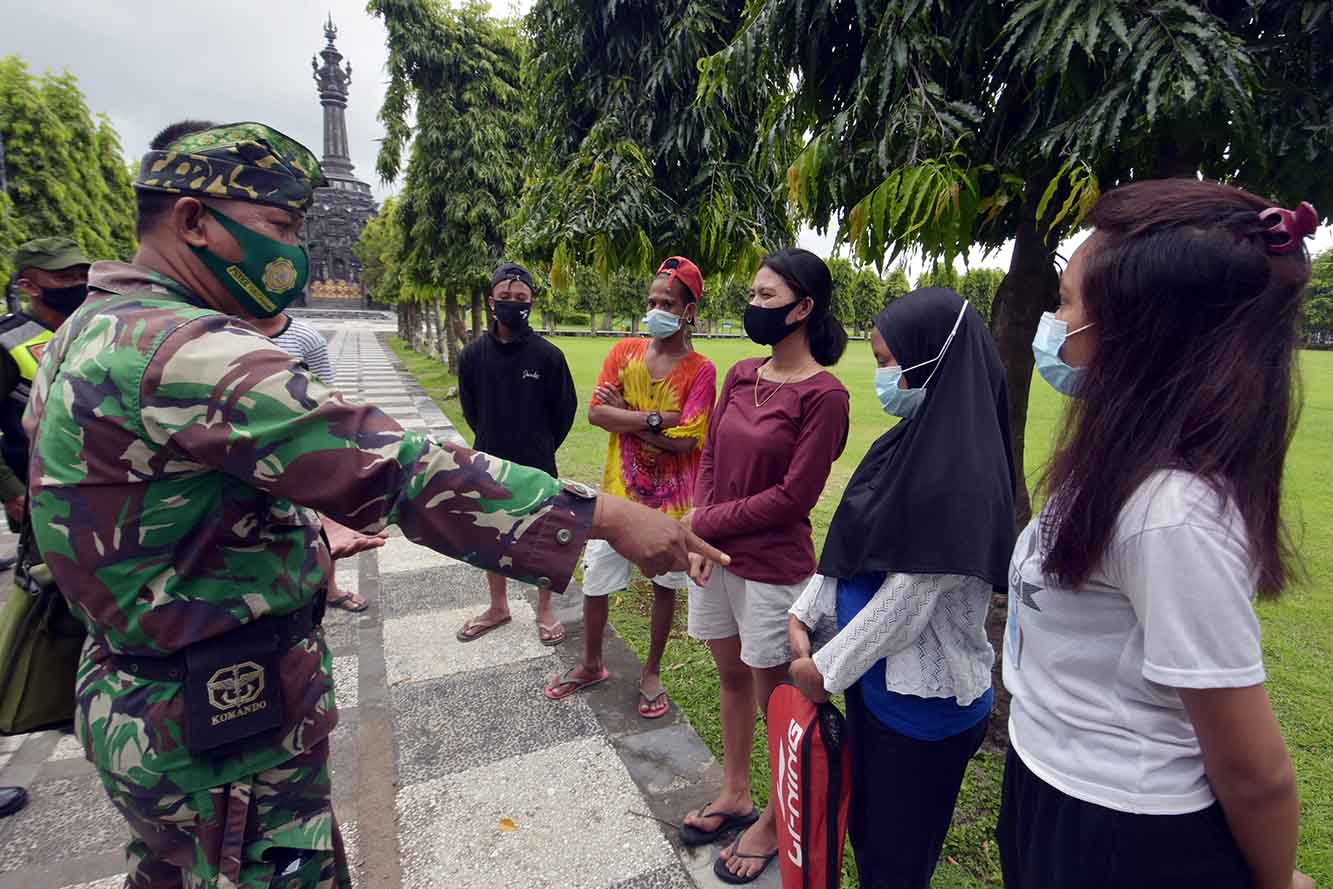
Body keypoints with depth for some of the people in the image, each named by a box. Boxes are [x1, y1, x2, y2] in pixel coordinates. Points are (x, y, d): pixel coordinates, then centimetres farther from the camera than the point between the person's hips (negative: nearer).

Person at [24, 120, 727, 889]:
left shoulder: (99, 329, 7)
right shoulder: (183, 349, -28)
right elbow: (399, 468, -37)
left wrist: (300, 538, 17)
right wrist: (608, 516, -35)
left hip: (146, 699, 10)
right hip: (230, 733, -10)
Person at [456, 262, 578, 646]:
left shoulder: (548, 355, -11)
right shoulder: (474, 354, -4)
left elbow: (565, 408, 0)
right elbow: (470, 407, 10)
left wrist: (541, 448, 7)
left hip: (537, 467, -3)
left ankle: (545, 610, 29)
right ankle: (498, 607, 36)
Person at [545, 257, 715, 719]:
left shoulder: (701, 370, -10)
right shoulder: (624, 352, -1)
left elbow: (683, 441, -19)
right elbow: (596, 413, -12)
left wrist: (624, 415, -14)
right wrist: (656, 418, -20)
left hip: (672, 499, -2)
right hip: (618, 492, 3)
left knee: (665, 585, 14)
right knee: (594, 582, 12)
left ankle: (652, 672, 36)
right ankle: (592, 665, 37)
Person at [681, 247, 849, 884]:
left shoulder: (822, 394, -15)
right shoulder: (740, 375, 4)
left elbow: (792, 496, -17)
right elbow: (710, 459, 6)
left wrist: (705, 522, -11)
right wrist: (695, 538, -7)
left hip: (773, 568, -6)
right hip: (713, 556, 6)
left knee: (775, 697, 13)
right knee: (731, 678, 21)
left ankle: (775, 820, 37)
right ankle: (734, 796, 44)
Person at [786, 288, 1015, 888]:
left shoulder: (957, 472, -26)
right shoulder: (911, 439, 1)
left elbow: (907, 600, -24)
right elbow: (853, 545, 6)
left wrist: (827, 668, -13)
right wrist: (806, 611, 2)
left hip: (922, 699, -7)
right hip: (877, 677, 8)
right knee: (867, 824, 26)